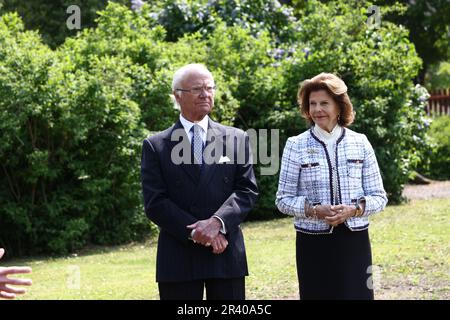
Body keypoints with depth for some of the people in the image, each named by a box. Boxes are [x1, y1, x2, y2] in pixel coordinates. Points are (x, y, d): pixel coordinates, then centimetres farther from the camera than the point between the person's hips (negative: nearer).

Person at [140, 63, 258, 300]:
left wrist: (217, 222, -16)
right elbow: (155, 203, -3)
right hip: (178, 258, -1)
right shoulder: (156, 145, 4)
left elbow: (247, 190, 1)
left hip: (226, 254, 1)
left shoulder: (236, 139, 8)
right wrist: (195, 232, -13)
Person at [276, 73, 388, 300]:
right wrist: (314, 210, -16)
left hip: (354, 239, 1)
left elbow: (379, 196, 5)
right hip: (313, 242, -1)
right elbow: (283, 199, 1)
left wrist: (354, 209, -14)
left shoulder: (360, 143, 4)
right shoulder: (296, 146, 1)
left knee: (356, 294, -1)